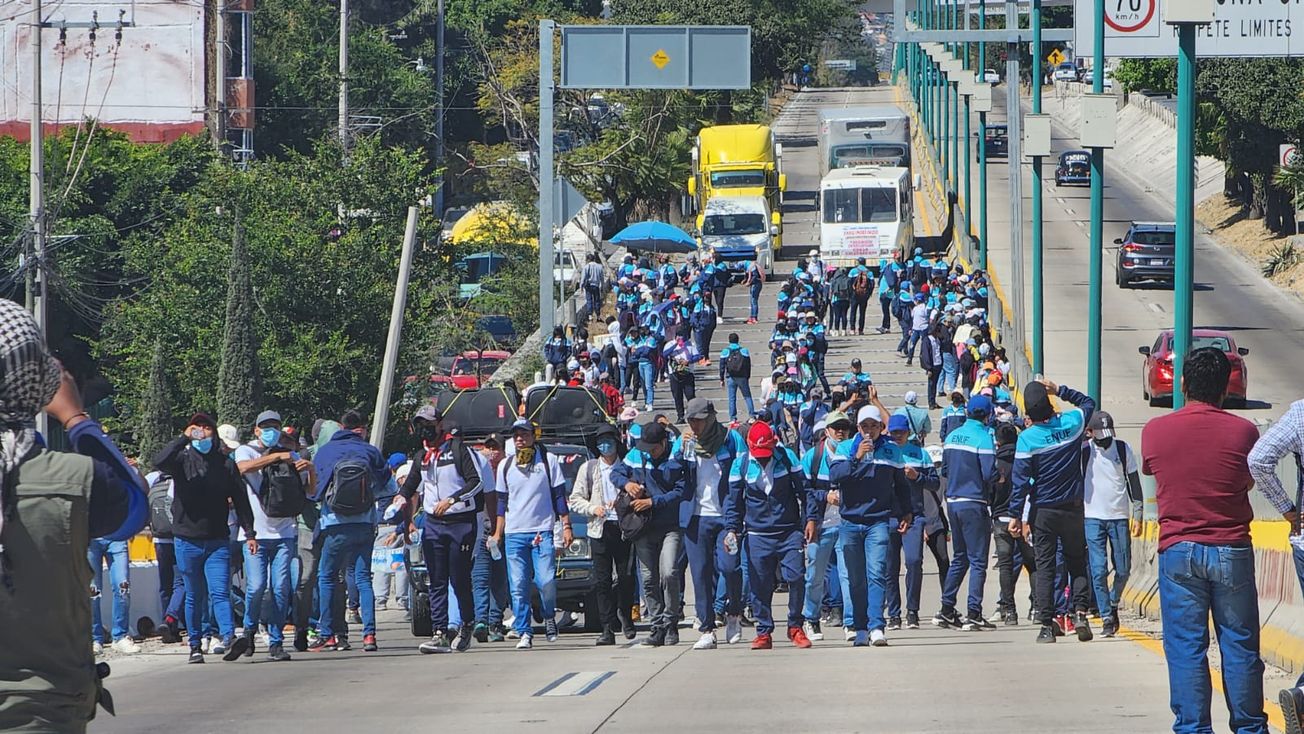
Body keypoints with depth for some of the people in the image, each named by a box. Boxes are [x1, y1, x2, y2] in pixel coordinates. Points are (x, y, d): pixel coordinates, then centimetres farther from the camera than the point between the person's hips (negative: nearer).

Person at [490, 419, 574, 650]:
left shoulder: (547, 461, 4)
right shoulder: (506, 465, 12)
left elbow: (560, 496, 6)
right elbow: (502, 501, 16)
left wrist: (566, 526, 0)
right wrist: (498, 533, 12)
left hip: (543, 531, -2)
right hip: (514, 534, 2)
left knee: (546, 581, -11)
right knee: (518, 587, -5)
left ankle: (549, 617, 15)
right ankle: (524, 633, -2)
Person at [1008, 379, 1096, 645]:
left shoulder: (1027, 438, -13)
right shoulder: (1071, 423, -5)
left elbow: (1021, 480, -11)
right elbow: (1088, 403, 18)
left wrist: (1015, 515, -5)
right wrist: (1061, 391, 15)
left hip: (1043, 511, -2)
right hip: (1073, 508, 2)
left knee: (1044, 567, 3)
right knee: (1077, 563, 13)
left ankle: (1046, 625, 0)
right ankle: (1080, 611, -6)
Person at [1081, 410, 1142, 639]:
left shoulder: (1123, 449, 3)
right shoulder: (1084, 452, -1)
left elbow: (1133, 482, 9)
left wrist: (1137, 515, 4)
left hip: (1119, 517, 2)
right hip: (1092, 517, -2)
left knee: (1123, 570, 3)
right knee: (1098, 570, -8)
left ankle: (1113, 603, 30)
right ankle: (1107, 619, -4)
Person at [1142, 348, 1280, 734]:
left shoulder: (1155, 431, -3)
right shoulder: (1242, 431, -6)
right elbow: (1250, 481, 8)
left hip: (1178, 549, 0)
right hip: (1232, 550, 0)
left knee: (1185, 646, 3)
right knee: (1239, 644, 8)